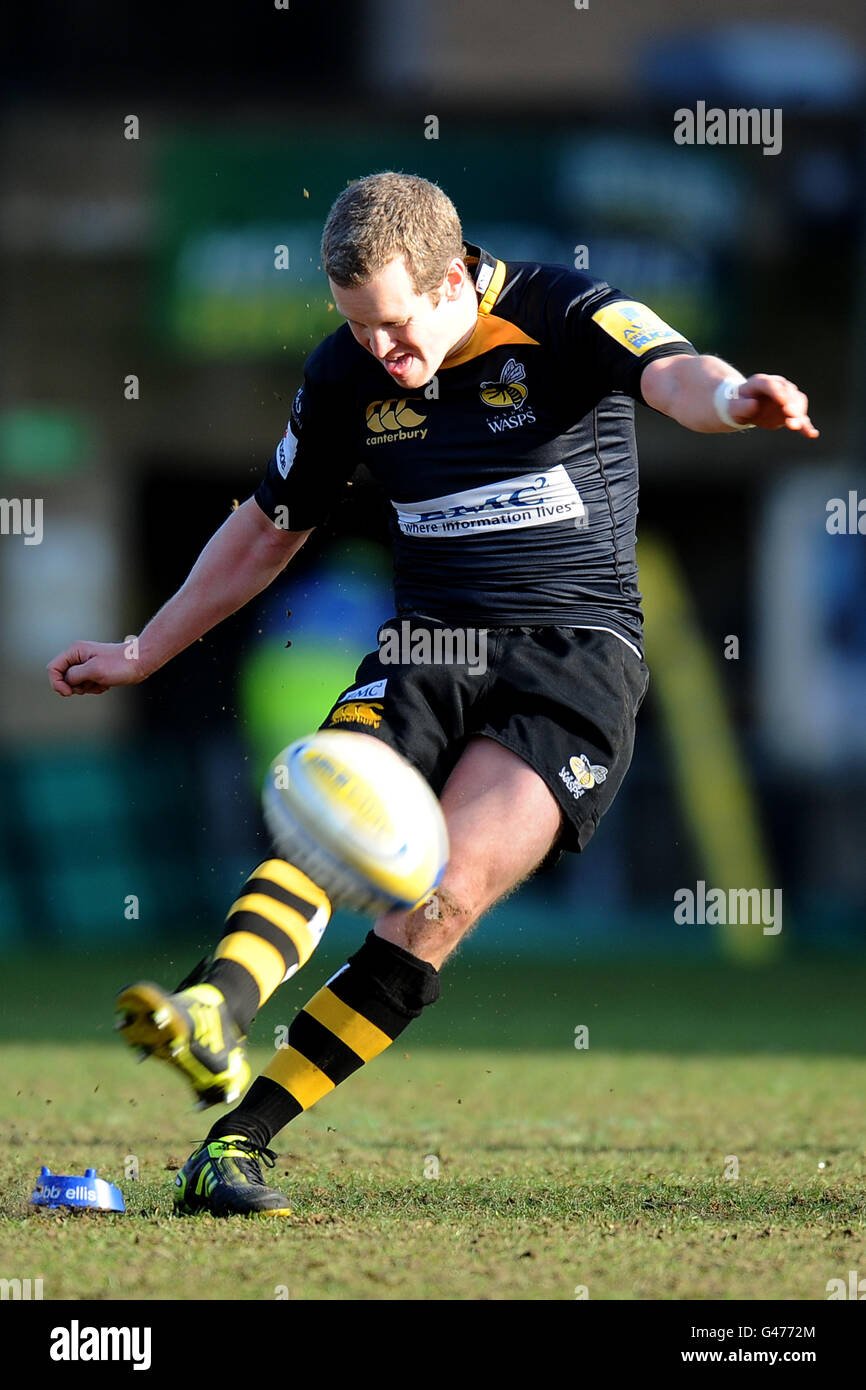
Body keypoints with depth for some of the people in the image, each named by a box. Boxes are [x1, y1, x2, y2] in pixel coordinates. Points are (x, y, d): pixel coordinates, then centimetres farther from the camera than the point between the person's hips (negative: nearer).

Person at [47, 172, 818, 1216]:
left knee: (445, 895, -22)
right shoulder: (346, 373, 7)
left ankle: (240, 1133, -23)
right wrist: (142, 654, 24)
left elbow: (671, 376, -28)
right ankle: (215, 1012, -52)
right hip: (425, 650, 5)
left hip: (576, 653, -4)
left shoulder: (564, 318, -8)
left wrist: (731, 398, -53)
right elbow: (270, 529, 21)